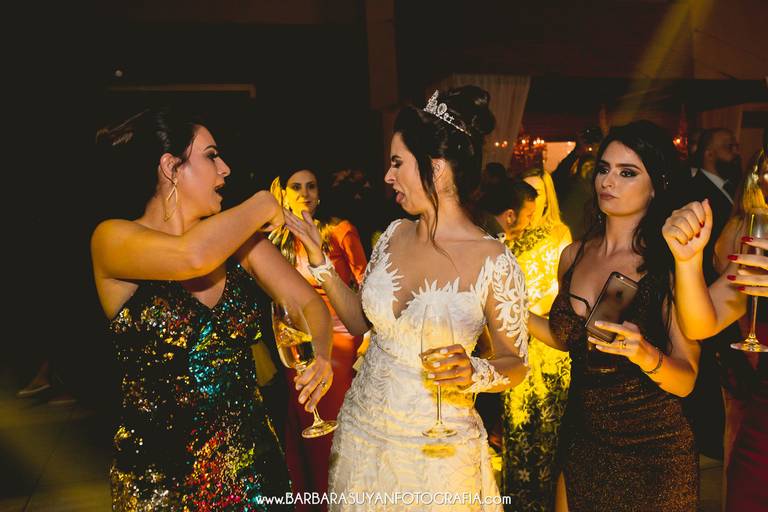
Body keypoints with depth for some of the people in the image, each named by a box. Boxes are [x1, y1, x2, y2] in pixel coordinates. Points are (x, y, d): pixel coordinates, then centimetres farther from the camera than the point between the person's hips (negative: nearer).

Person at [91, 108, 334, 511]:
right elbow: (193, 256, -35)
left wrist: (320, 354, -21)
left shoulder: (238, 239, -1)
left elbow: (308, 302, -1)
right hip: (158, 477, -3)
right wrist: (262, 206, -18)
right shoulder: (113, 238, -14)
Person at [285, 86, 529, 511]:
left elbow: (515, 363, -7)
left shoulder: (494, 263, -19)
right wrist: (320, 261, -2)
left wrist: (475, 373, -26)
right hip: (360, 429, 5)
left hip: (435, 449, -4)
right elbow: (360, 321, 6)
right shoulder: (394, 235, -4)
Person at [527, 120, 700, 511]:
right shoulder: (574, 255, -2)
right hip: (579, 438, 4)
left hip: (652, 452, -4)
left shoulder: (668, 264, -15)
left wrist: (646, 355, -34)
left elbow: (685, 380, -14)